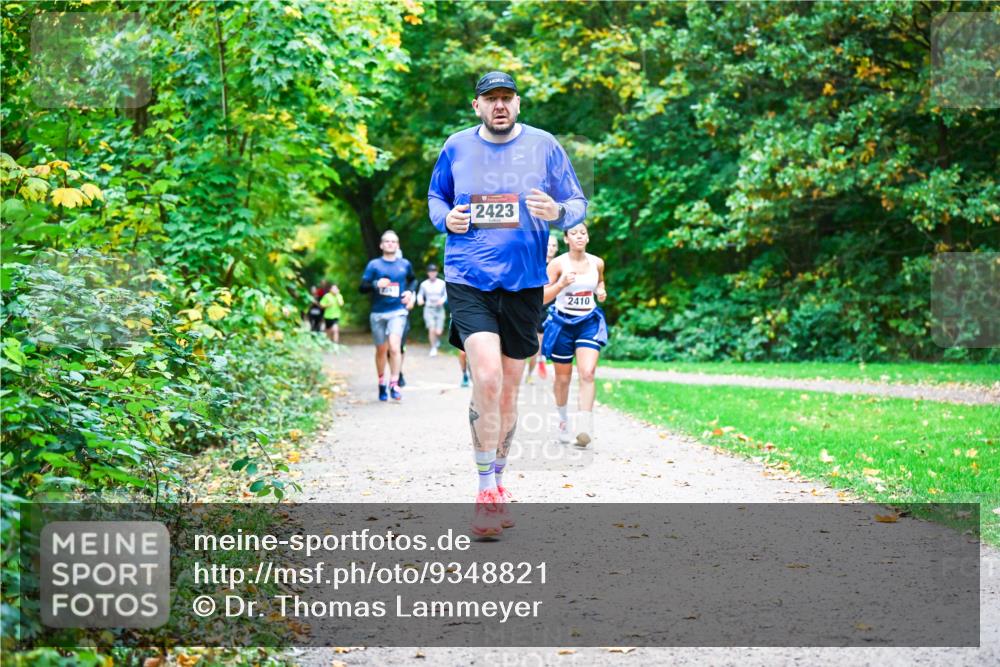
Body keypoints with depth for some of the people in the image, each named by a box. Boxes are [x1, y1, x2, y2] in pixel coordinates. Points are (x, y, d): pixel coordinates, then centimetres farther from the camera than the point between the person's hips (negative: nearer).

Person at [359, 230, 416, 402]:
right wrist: (376, 284, -21)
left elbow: (413, 280, 26)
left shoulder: (405, 264, 6)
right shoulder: (374, 264, 1)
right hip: (378, 313, 1)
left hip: (398, 312, -1)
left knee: (394, 347, -19)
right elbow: (363, 286, -2)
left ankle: (394, 384, -15)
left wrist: (410, 291, 6)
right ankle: (382, 384, 25)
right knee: (381, 350, 10)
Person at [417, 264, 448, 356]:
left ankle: (437, 338, 32)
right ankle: (433, 348, 6)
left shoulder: (442, 283, 1)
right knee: (431, 330, -14)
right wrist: (420, 300, -12)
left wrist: (442, 300, -11)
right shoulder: (424, 284, 0)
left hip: (439, 309, 0)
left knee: (438, 332, -6)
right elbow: (420, 294, 9)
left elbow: (445, 295, 9)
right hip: (428, 309, 0)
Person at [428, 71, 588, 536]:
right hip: (468, 279, -1)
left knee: (509, 388, 11)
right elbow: (435, 195, 20)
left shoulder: (544, 145, 3)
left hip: (524, 282, 2)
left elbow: (578, 204, 6)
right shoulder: (457, 147, 6)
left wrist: (558, 212, -17)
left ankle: (498, 482, 28)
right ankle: (487, 492, -12)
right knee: (486, 377, -19)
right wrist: (446, 218, -3)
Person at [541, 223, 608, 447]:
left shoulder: (597, 263, 3)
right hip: (563, 323, -1)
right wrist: (561, 284, -25)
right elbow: (542, 297, -9)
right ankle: (563, 418, 36)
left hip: (589, 322, 1)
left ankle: (585, 428, -22)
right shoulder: (558, 264, -8)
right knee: (563, 378, 10)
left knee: (587, 373, -17)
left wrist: (601, 291, 3)